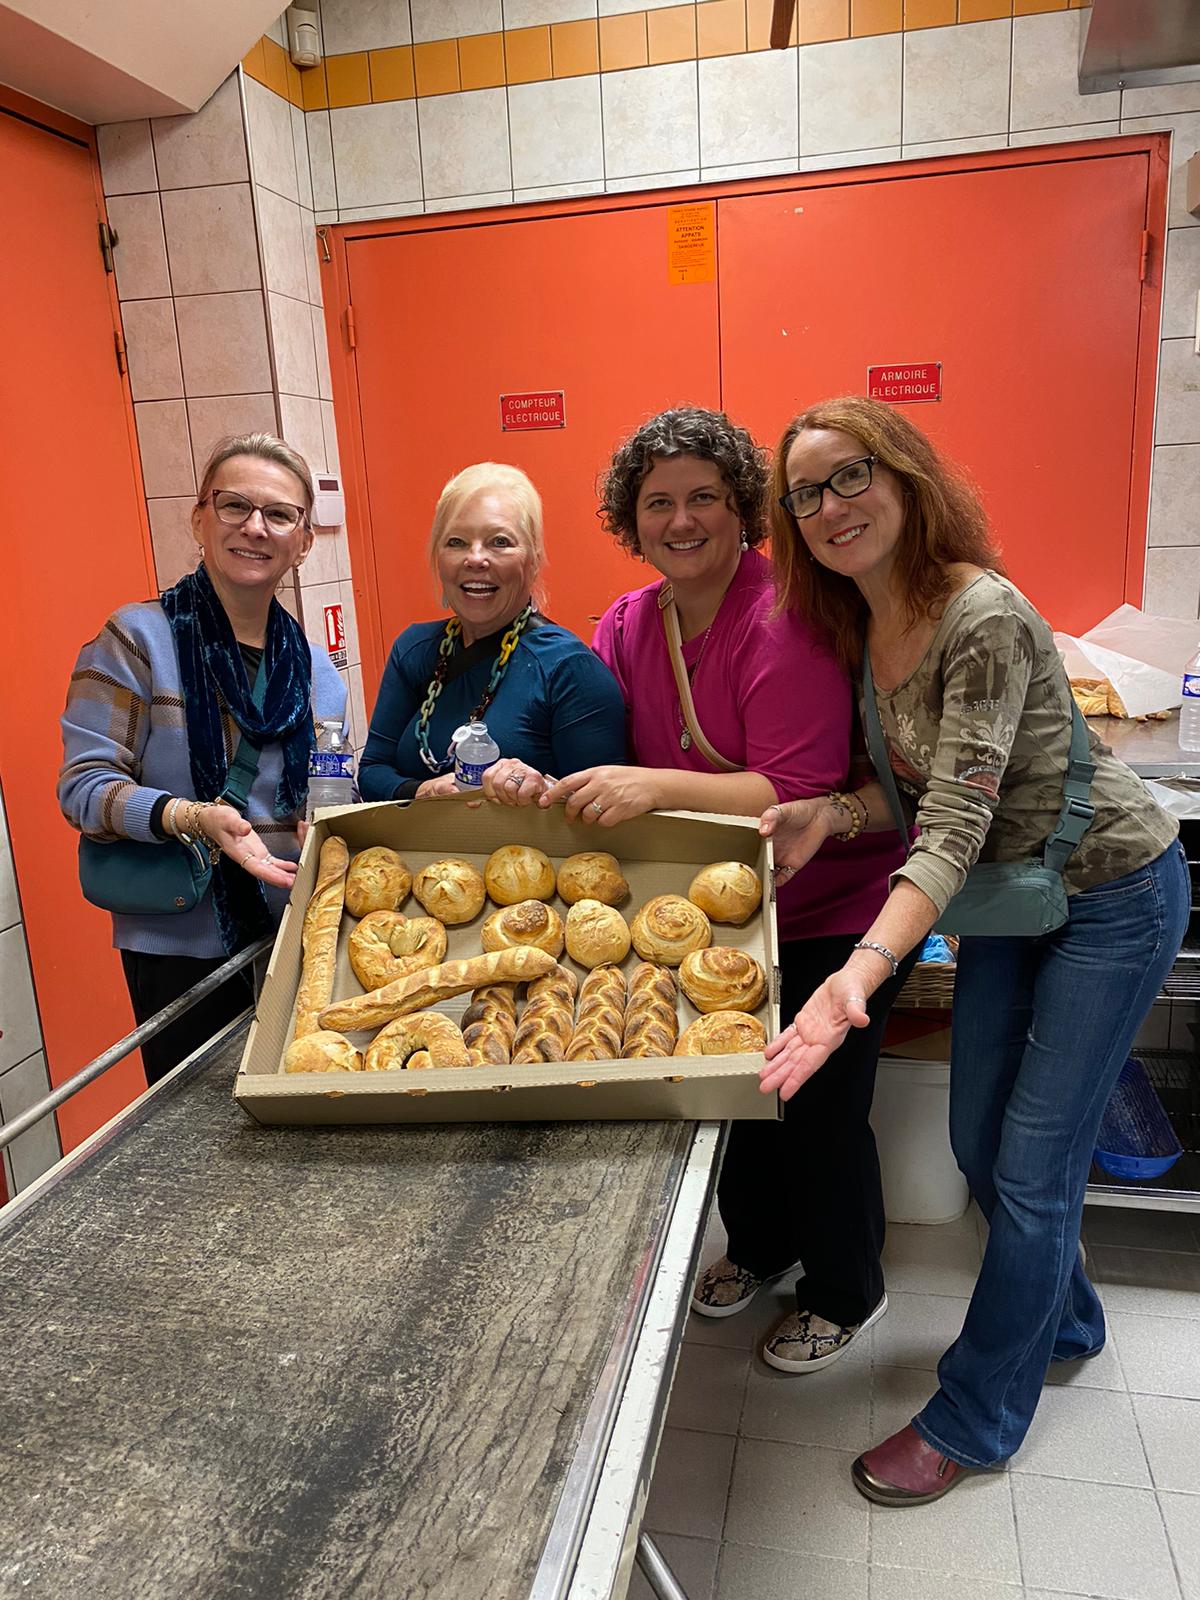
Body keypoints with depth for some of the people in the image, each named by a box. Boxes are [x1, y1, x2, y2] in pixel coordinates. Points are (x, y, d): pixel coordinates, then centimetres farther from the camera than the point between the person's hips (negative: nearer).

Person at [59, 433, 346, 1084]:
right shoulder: (137, 639, -8)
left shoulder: (316, 671, 8)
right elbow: (84, 785, -12)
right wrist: (193, 818, -28)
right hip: (181, 949, -4)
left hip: (297, 939, 5)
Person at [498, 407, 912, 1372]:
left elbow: (798, 793, -29)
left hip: (833, 913, -6)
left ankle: (847, 1294, 35)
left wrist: (659, 787, -37)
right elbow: (606, 776, 0)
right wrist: (536, 785, -20)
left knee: (820, 1110, 6)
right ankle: (760, 1246, 49)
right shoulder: (627, 626, -2)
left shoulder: (784, 621, -24)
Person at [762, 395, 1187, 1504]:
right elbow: (918, 788, 1)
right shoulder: (860, 628, -2)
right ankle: (1064, 1321, 44)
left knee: (1032, 1169, 1)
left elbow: (958, 821, -34)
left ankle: (975, 1417, 23)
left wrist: (862, 973, -46)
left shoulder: (983, 618, -28)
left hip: (1113, 895, -8)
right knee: (980, 1149, 16)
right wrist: (828, 812, -19)